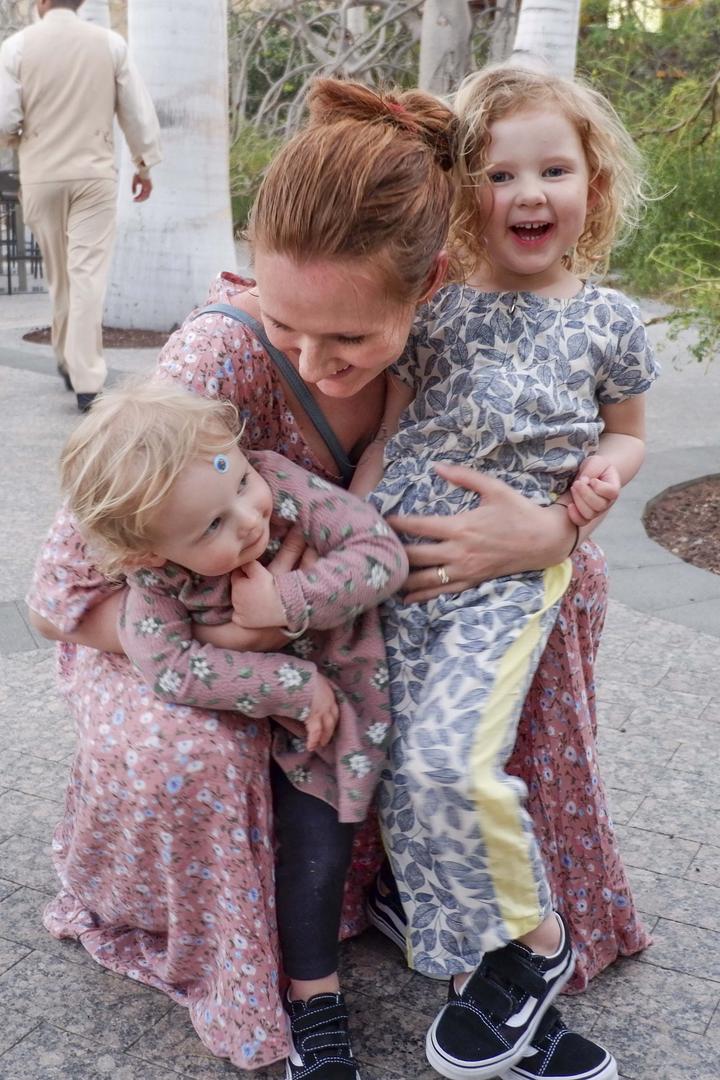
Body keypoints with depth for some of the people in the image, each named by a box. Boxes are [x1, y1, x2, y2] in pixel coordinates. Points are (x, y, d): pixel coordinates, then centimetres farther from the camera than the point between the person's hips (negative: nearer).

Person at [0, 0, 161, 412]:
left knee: (60, 275, 15)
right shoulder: (111, 43, -1)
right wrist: (145, 163, 16)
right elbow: (138, 111, 3)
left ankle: (69, 361, 28)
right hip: (95, 173, -1)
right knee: (89, 273, -3)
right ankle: (86, 381, -9)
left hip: (42, 176, 1)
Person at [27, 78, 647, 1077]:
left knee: (575, 575, -7)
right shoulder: (223, 352, -34)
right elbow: (65, 588, -29)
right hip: (169, 619, -4)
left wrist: (550, 531, -31)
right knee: (189, 758, -37)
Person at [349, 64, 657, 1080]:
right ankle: (474, 960, 19)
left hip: (512, 572, -3)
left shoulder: (608, 321, 4)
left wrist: (606, 468, -2)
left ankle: (533, 935, 6)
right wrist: (344, 533, 3)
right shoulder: (435, 311, 5)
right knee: (402, 777, 0)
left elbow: (628, 429, 17)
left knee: (451, 760, -19)